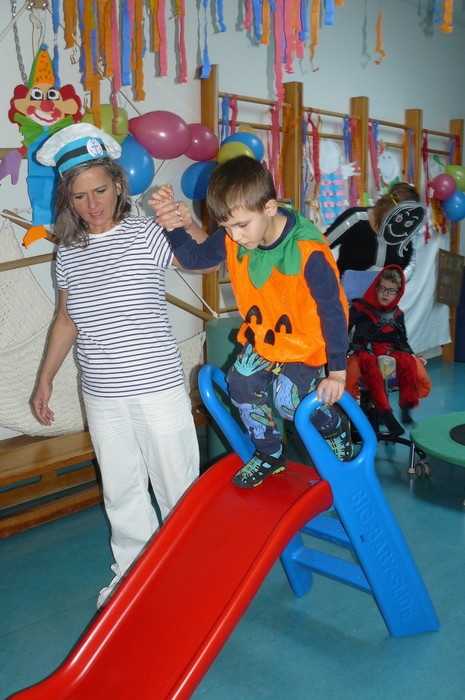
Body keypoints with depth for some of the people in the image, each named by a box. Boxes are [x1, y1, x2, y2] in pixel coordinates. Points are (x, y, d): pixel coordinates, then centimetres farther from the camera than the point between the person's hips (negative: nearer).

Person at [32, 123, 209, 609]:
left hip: (157, 387, -4)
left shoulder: (146, 234, -6)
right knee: (119, 489, 16)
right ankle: (132, 570, 35)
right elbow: (66, 320, 16)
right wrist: (45, 381, 18)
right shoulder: (68, 253, 7)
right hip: (101, 395, 4)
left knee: (176, 486, 7)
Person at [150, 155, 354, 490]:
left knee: (288, 397, -17)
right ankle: (269, 454, 21)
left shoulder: (308, 251, -33)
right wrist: (175, 226, -20)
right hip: (262, 335, 6)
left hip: (306, 340, -6)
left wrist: (337, 372, -20)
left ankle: (337, 428, 17)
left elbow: (333, 311, -25)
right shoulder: (231, 239, -16)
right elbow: (194, 257, 1)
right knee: (242, 384, -3)